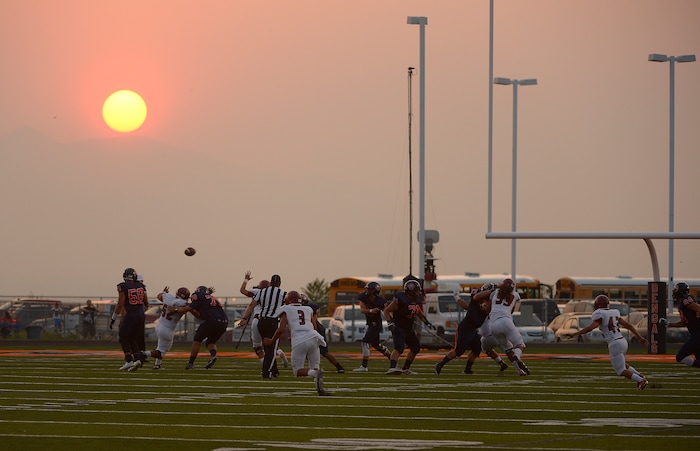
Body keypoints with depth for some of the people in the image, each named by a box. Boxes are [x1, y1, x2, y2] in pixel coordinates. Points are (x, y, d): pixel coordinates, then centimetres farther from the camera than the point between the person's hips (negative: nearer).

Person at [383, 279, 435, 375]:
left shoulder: (417, 299, 3)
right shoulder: (400, 299, -21)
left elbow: (418, 311, 24)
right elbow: (387, 310, -14)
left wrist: (426, 322, 22)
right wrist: (390, 322, -27)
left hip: (408, 328, 9)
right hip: (398, 327, -9)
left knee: (416, 347, 17)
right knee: (399, 347, -28)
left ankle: (405, 368, 29)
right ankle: (392, 368, -41)